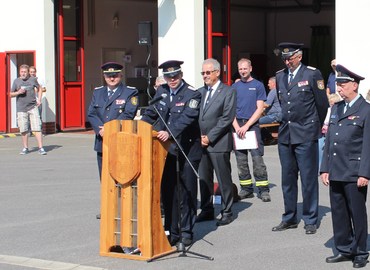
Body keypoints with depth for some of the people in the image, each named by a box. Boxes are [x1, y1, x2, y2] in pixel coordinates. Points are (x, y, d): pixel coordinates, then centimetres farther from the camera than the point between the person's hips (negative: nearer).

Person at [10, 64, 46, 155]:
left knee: (37, 128, -7)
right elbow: (11, 94, 11)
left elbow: (39, 89, 21)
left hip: (33, 107, -1)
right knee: (23, 130, 4)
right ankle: (25, 148, 19)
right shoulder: (16, 81, 5)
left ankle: (40, 148, -4)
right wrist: (18, 92, -9)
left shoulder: (33, 79, 4)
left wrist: (39, 100, 9)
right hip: (21, 109, 1)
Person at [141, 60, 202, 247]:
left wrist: (170, 132, -37)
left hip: (187, 149, -5)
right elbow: (150, 114, 14)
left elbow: (187, 118, -24)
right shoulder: (161, 91, 9)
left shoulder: (192, 94, -10)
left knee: (187, 192, 3)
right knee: (168, 192, 8)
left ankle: (186, 232, 12)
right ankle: (171, 232, 16)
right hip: (166, 149, 5)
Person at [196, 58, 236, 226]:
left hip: (219, 143, -6)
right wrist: (200, 137, -1)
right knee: (204, 179, 9)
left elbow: (227, 118, -11)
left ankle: (226, 212, 8)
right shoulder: (201, 92, 15)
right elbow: (197, 116, 14)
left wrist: (210, 137, -13)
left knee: (224, 180, 0)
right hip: (201, 142, 6)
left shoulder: (228, 92, -3)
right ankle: (207, 211, 18)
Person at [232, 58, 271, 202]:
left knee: (257, 158, -10)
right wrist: (237, 127, -6)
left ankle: (263, 190, -7)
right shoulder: (235, 86, 12)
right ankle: (246, 189, 13)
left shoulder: (258, 85, 2)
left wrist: (246, 126, -12)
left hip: (252, 125, -4)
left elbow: (260, 109, -3)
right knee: (241, 159, 6)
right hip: (237, 125, 4)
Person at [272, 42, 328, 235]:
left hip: (306, 135, -5)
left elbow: (322, 104, 1)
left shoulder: (312, 74, -5)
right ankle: (289, 219, 19)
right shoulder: (280, 76, 11)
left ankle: (310, 220, 7)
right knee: (287, 179, 10)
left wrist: (317, 126, 9)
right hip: (285, 135, 5)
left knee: (308, 179, -1)